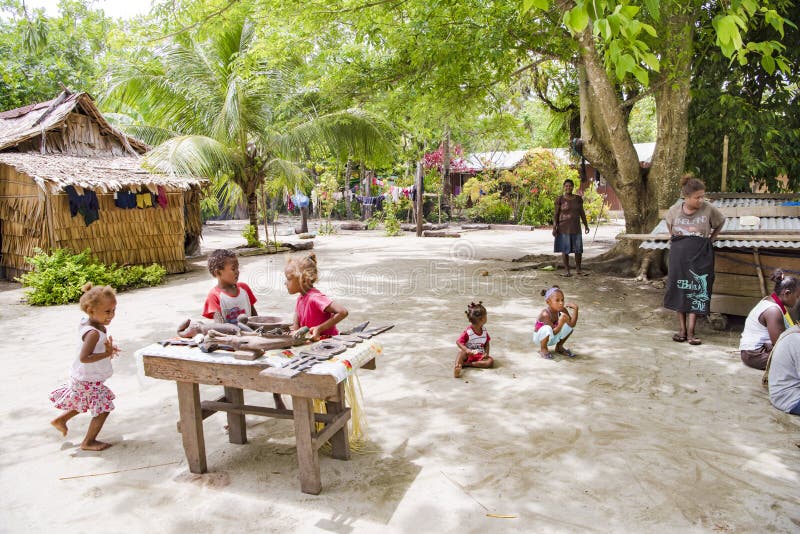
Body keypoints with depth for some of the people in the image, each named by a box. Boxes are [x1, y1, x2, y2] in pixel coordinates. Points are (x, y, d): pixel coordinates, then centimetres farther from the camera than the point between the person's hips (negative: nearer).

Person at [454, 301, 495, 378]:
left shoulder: (484, 330, 5)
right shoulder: (467, 332, -14)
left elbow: (487, 343, 13)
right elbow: (458, 342, -14)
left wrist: (486, 353, -7)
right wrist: (466, 350, -31)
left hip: (480, 355, 4)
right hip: (469, 354, -4)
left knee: (490, 361, -24)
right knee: (462, 352, -35)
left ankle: (467, 364, -30)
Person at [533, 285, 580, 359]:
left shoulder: (563, 310, -14)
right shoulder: (545, 314, -32)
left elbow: (572, 324, -22)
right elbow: (554, 332, -29)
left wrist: (575, 309, -28)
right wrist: (560, 324, -47)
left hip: (553, 338, 6)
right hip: (540, 337, -6)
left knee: (569, 325, -8)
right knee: (547, 329, -37)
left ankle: (559, 347, 13)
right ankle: (543, 349, -8)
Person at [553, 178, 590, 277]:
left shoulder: (578, 198, 4)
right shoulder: (560, 199, -5)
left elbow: (582, 212, 9)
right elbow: (556, 214, -5)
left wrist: (586, 225, 7)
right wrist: (554, 228, -12)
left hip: (576, 228, 3)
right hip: (564, 228, -3)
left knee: (578, 249, 4)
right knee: (565, 249, -1)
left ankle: (578, 269, 16)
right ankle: (566, 270, 7)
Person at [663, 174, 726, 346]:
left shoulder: (708, 209, -9)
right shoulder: (675, 210, -3)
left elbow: (721, 222, 11)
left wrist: (711, 239, 8)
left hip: (700, 255, -2)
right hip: (678, 254, 2)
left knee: (696, 291, -3)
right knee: (679, 290, 5)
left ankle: (691, 331, 1)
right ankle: (682, 329, 15)